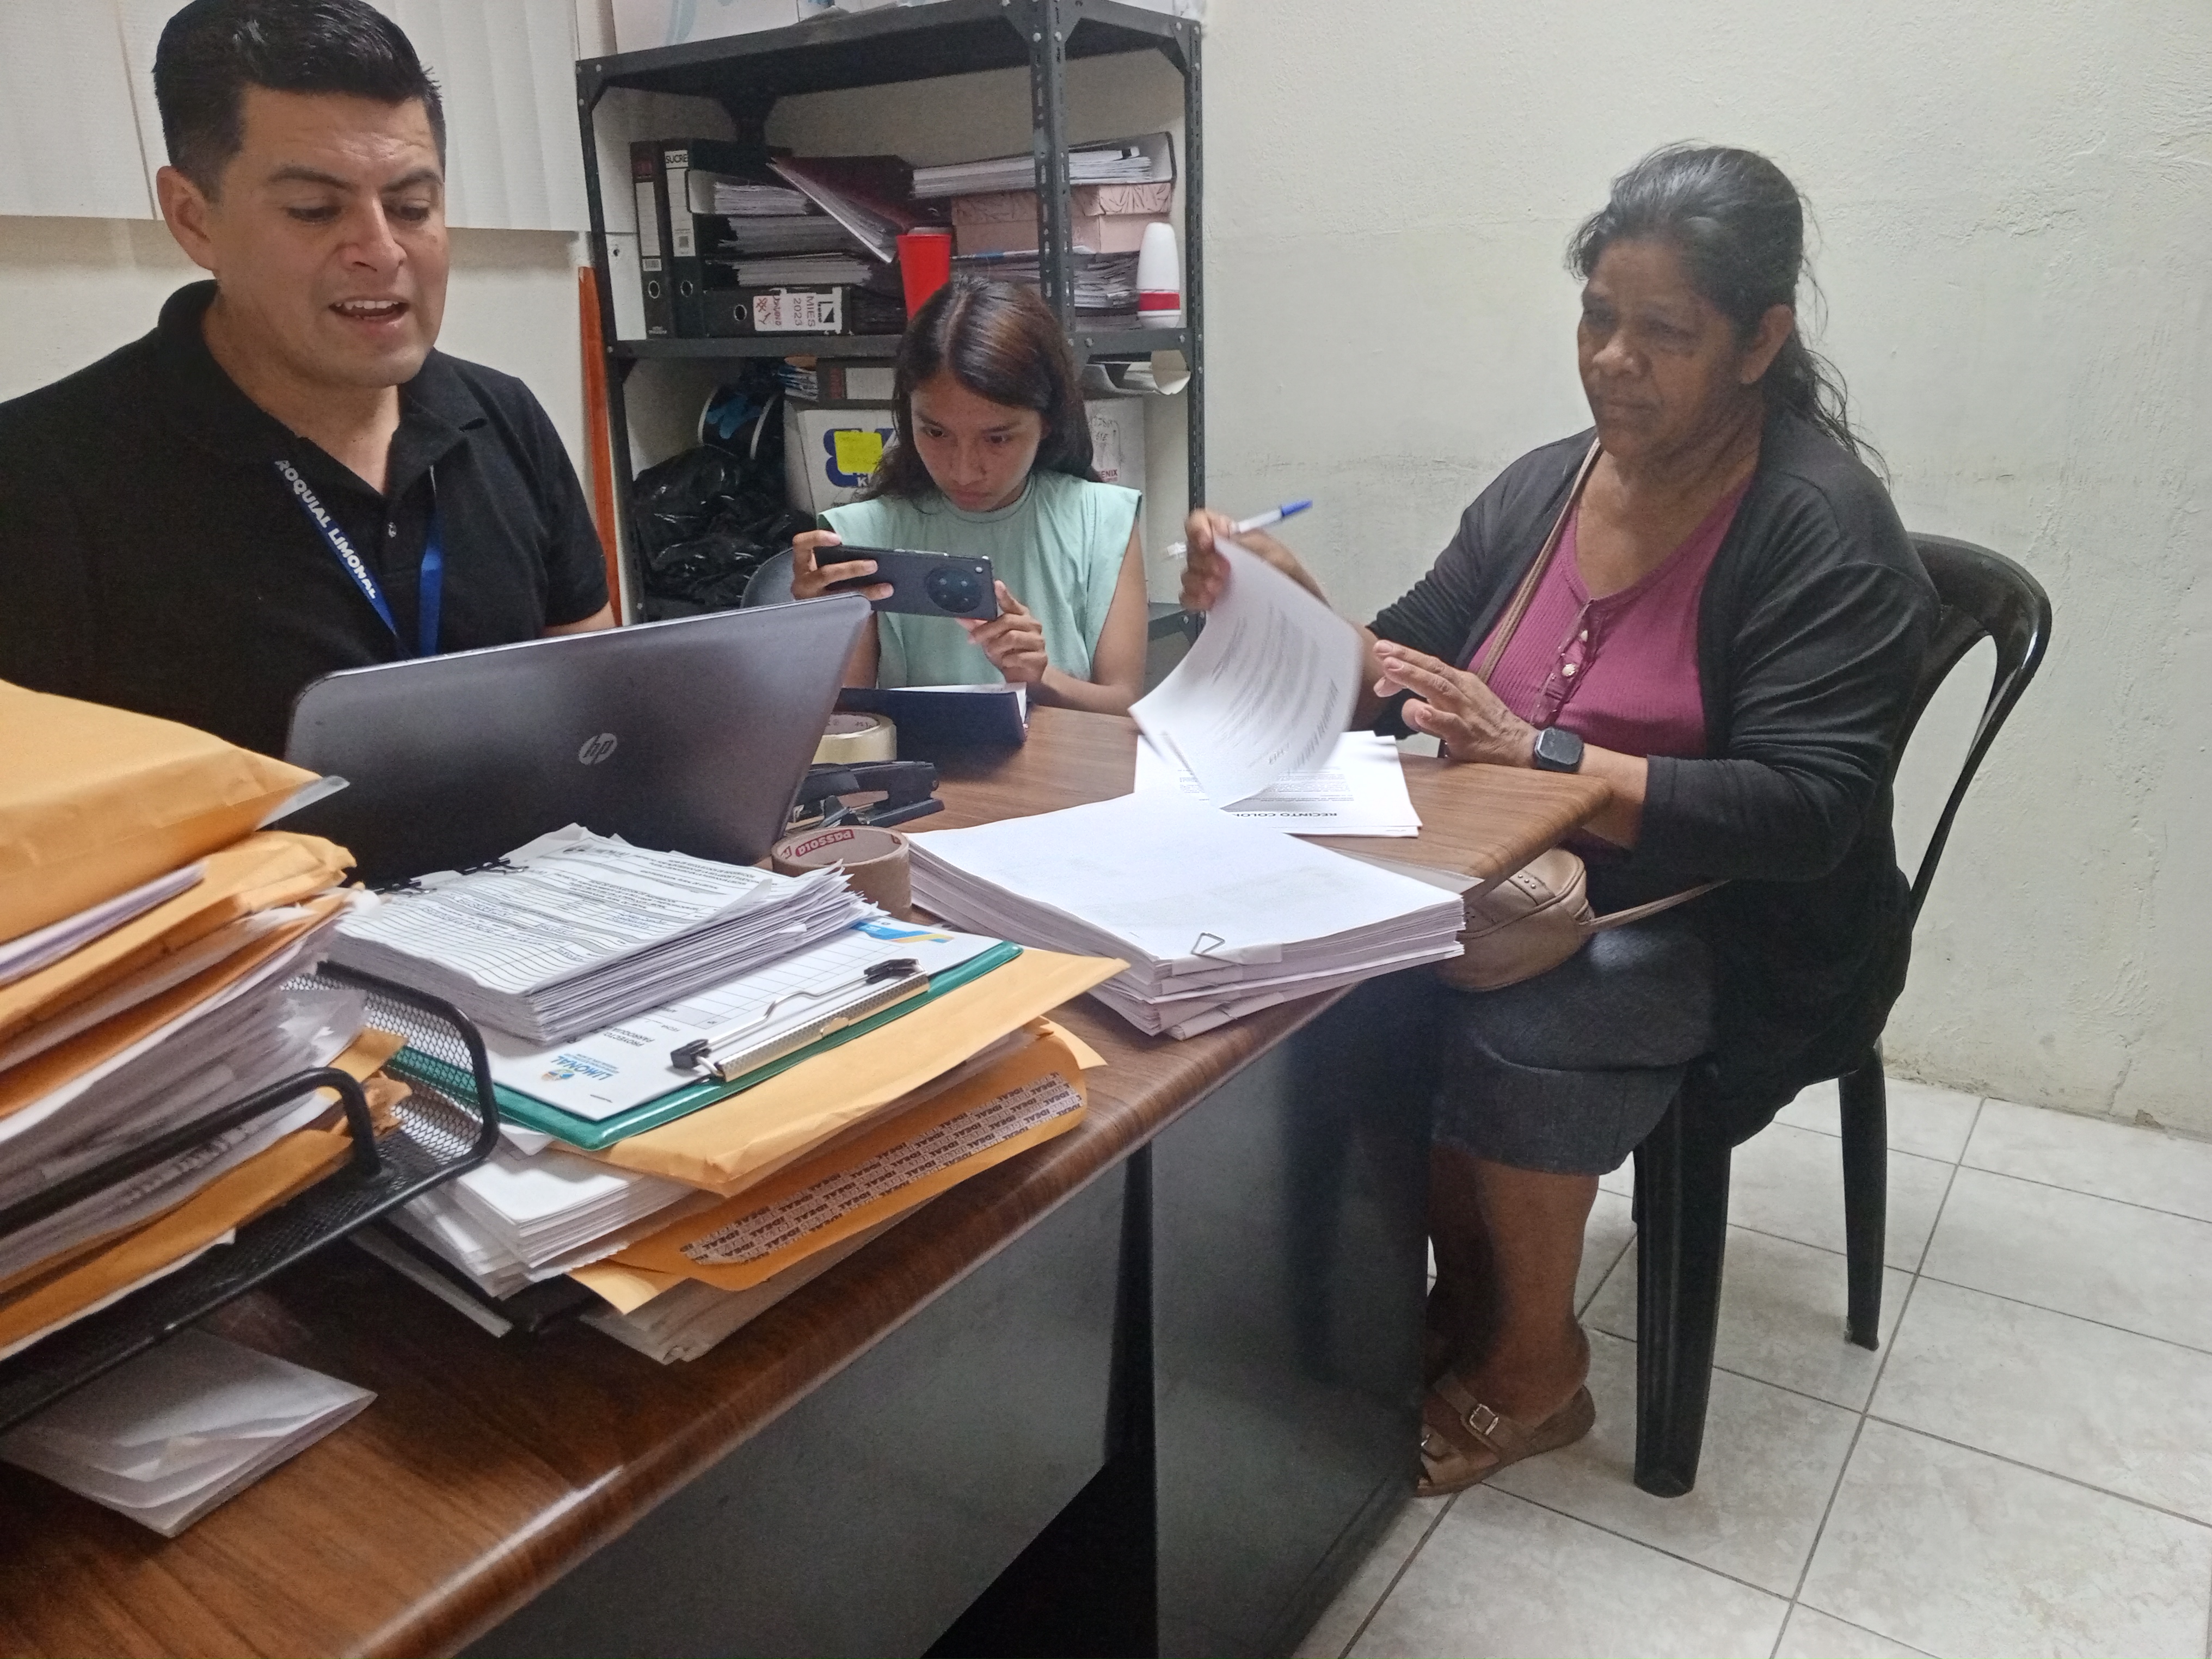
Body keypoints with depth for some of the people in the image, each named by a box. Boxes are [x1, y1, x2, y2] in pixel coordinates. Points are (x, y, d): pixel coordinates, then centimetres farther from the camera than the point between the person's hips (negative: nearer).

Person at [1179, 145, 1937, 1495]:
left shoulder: (1821, 525, -13)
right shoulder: (1546, 485, 4)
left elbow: (1806, 815, -22)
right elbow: (1405, 675, 8)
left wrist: (1535, 754, -30)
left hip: (1737, 939, -5)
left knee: (1510, 1024, -31)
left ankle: (1534, 1363, -4)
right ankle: (1466, 1294, 1)